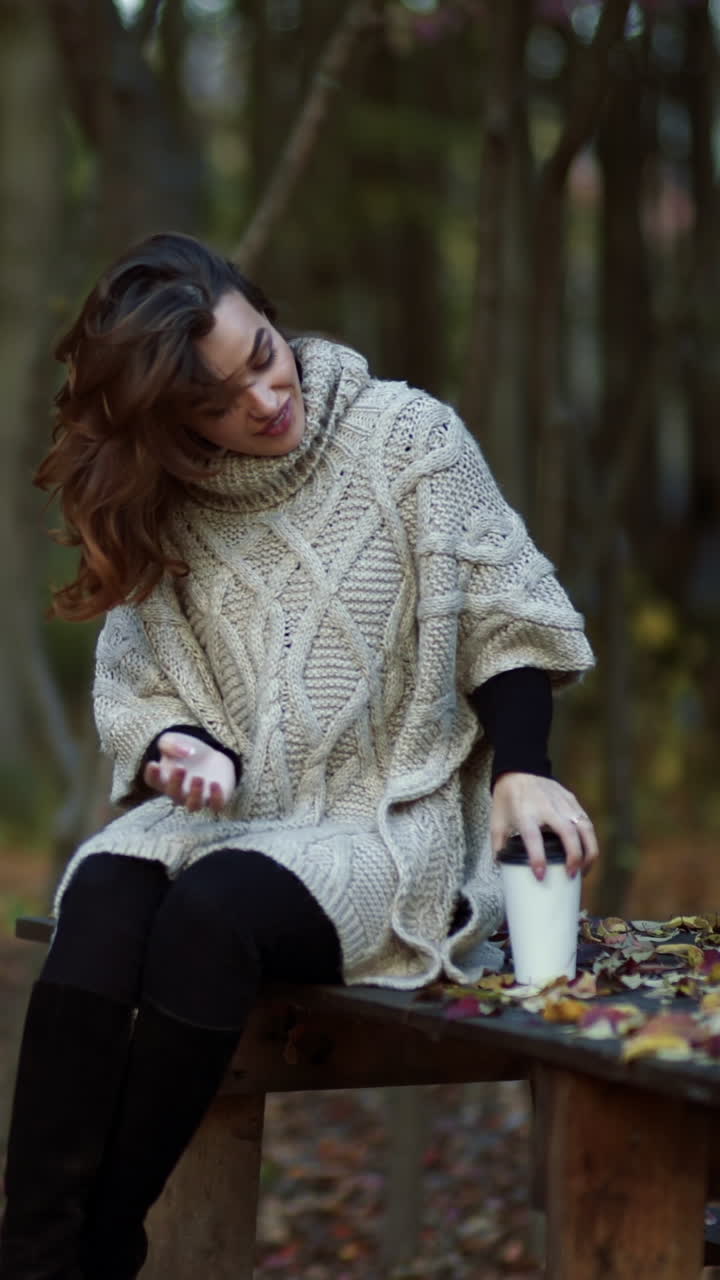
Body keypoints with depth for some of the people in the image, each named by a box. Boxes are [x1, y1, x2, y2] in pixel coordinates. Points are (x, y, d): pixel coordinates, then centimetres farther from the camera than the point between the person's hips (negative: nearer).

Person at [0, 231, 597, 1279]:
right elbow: (133, 687, 10)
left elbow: (503, 622, 1)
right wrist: (177, 746, -13)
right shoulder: (158, 504, 8)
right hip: (227, 811, 3)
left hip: (389, 819, -3)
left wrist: (519, 768, -14)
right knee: (103, 896, -31)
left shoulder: (406, 436, -2)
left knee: (214, 907, -34)